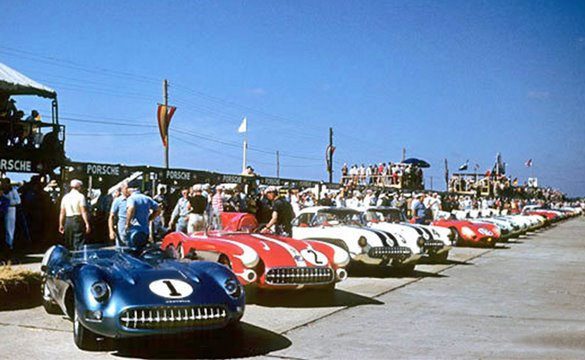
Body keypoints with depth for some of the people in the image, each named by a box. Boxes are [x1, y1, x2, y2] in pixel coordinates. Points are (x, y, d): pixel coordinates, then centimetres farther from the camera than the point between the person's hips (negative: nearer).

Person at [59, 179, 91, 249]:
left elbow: (62, 213, 11)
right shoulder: (80, 196, -5)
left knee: (69, 245, 12)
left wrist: (61, 225, 17)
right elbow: (83, 212, -11)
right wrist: (87, 224, -11)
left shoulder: (65, 197, 11)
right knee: (79, 243, -6)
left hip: (67, 221, 6)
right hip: (78, 221, -6)